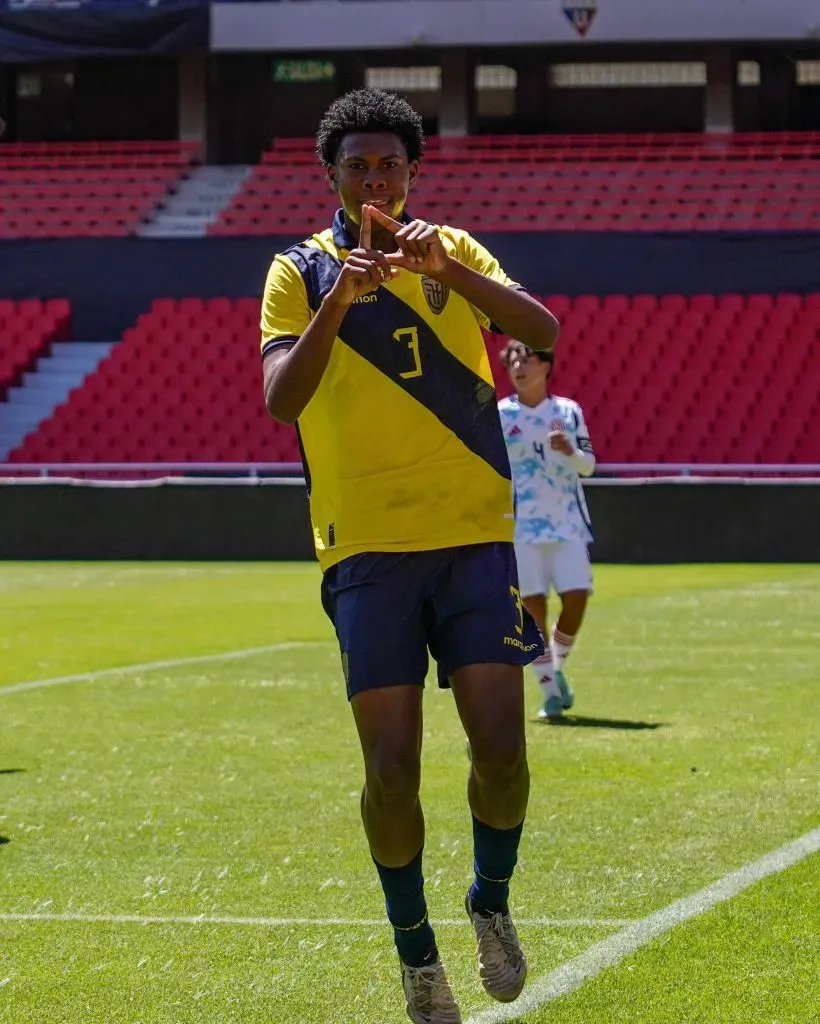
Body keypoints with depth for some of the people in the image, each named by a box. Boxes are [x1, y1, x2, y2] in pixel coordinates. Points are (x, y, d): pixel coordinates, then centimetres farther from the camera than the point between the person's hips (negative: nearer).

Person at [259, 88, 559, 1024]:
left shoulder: (454, 253, 9)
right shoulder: (301, 271, 3)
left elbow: (541, 331, -9)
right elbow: (280, 399, -11)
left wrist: (446, 268, -23)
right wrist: (338, 300, -26)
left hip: (475, 534, 1)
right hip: (367, 548, -1)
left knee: (500, 745, -8)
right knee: (391, 765, -6)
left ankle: (492, 902, 20)